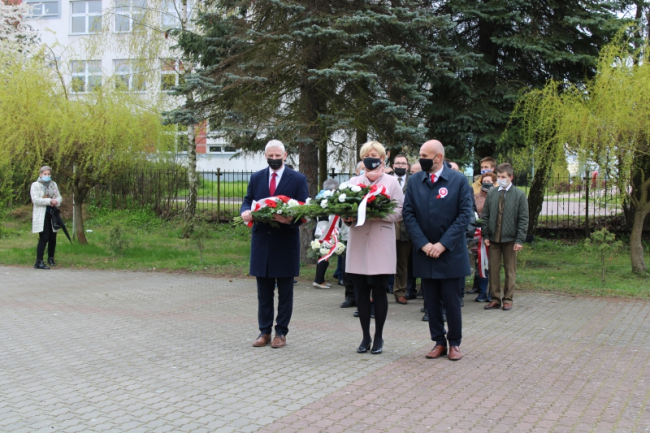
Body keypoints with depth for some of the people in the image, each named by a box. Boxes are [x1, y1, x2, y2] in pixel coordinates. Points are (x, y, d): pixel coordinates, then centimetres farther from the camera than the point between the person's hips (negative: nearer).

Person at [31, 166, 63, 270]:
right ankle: (39, 262, -12)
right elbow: (35, 199, -11)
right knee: (44, 238, -14)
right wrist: (49, 201, -18)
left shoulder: (54, 184, 16)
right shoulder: (35, 185, 1)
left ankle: (51, 258, 27)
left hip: (52, 214, 5)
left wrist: (56, 201, -11)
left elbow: (59, 197, 12)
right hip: (41, 215, -5)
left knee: (52, 238, 7)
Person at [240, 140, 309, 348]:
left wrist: (290, 219, -26)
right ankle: (264, 331, 18)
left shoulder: (298, 179, -2)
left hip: (286, 242, -3)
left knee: (285, 292, 6)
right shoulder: (256, 178, 8)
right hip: (262, 241, 3)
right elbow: (248, 200, 10)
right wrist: (245, 212, -14)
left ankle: (281, 332, 15)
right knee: (264, 291, 10)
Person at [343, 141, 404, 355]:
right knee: (361, 292, 5)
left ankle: (378, 337, 12)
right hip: (358, 245, 3)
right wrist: (347, 217, -14)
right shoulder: (353, 181, 14)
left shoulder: (392, 182, 5)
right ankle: (365, 337, 15)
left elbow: (398, 213, -4)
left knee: (379, 291, 1)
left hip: (381, 246, -2)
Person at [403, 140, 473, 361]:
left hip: (450, 253, -2)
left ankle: (454, 343, 17)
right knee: (432, 302, 8)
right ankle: (439, 342, 19)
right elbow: (408, 214, 0)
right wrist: (423, 244, -11)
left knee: (451, 300, 4)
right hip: (424, 252, 3)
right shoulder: (414, 181, 4)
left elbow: (465, 214, -7)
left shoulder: (459, 180, -3)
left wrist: (443, 244, -15)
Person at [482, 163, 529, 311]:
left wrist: (520, 240, -10)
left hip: (510, 239, -2)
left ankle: (507, 299, 16)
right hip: (493, 238, 2)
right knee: (493, 269, 4)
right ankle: (495, 299, 13)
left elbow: (523, 219, -4)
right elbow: (485, 216, 9)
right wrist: (485, 235, 1)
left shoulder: (519, 195, -3)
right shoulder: (491, 193, 4)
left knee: (510, 271, 7)